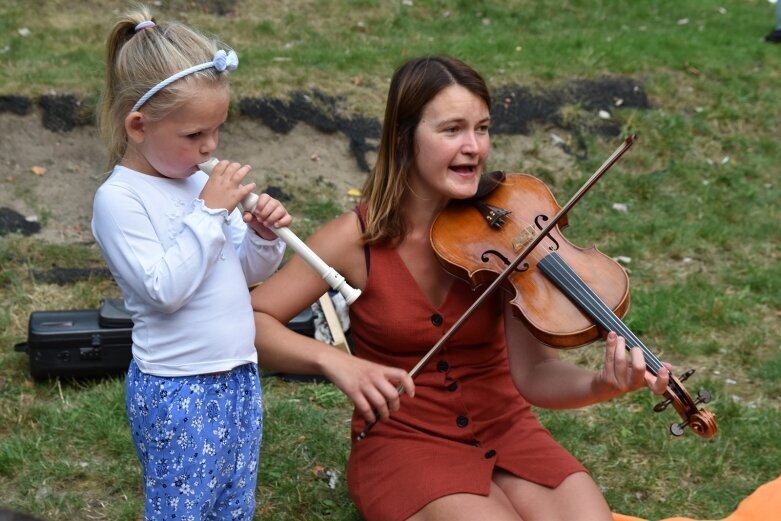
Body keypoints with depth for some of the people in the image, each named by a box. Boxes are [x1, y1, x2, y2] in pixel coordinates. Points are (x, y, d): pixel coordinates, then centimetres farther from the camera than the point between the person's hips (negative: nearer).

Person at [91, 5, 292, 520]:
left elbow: (247, 271, 12)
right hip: (177, 393, -6)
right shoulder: (118, 199, -14)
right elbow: (165, 289, -24)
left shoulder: (201, 181, 4)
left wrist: (263, 236, -8)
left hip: (241, 376, 7)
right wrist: (209, 212, -22)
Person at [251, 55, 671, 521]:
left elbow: (533, 373, -15)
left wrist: (602, 385, -36)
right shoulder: (358, 238, -12)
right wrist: (333, 361, -27)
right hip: (405, 444, -2)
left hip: (507, 432, 3)